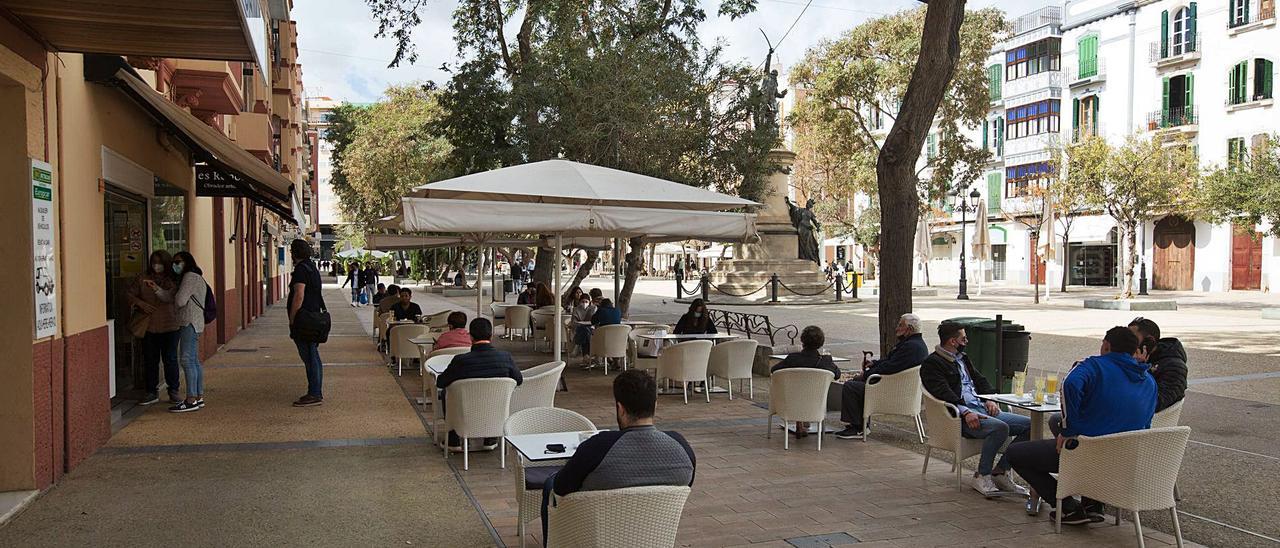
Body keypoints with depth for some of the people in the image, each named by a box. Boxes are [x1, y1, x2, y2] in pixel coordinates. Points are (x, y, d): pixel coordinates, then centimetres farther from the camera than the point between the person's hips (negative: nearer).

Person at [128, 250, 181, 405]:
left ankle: (173, 391, 14)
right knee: (150, 360, 8)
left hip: (169, 326, -2)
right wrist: (141, 303, -9)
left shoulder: (174, 280, 0)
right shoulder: (143, 278, 6)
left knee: (170, 359, 2)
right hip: (149, 326, 2)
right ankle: (152, 392, 18)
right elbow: (131, 295, 9)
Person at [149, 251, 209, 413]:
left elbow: (180, 300, -18)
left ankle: (191, 400, -14)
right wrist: (156, 288, -1)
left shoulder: (190, 277, -10)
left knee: (187, 360, -12)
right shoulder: (194, 278, 22)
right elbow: (169, 297, 16)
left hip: (190, 323, -11)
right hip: (193, 323, 11)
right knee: (194, 360, 12)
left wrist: (177, 296, 4)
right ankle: (199, 397, 16)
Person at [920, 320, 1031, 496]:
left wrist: (990, 400, 3)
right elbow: (943, 393, -15)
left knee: (1029, 425, -6)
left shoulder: (963, 358, 26)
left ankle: (1000, 471, -3)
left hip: (982, 409, 9)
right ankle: (982, 477, -19)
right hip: (961, 416, -9)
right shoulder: (931, 363, -2)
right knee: (1000, 427, -34)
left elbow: (980, 380, 24)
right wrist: (965, 411, -27)